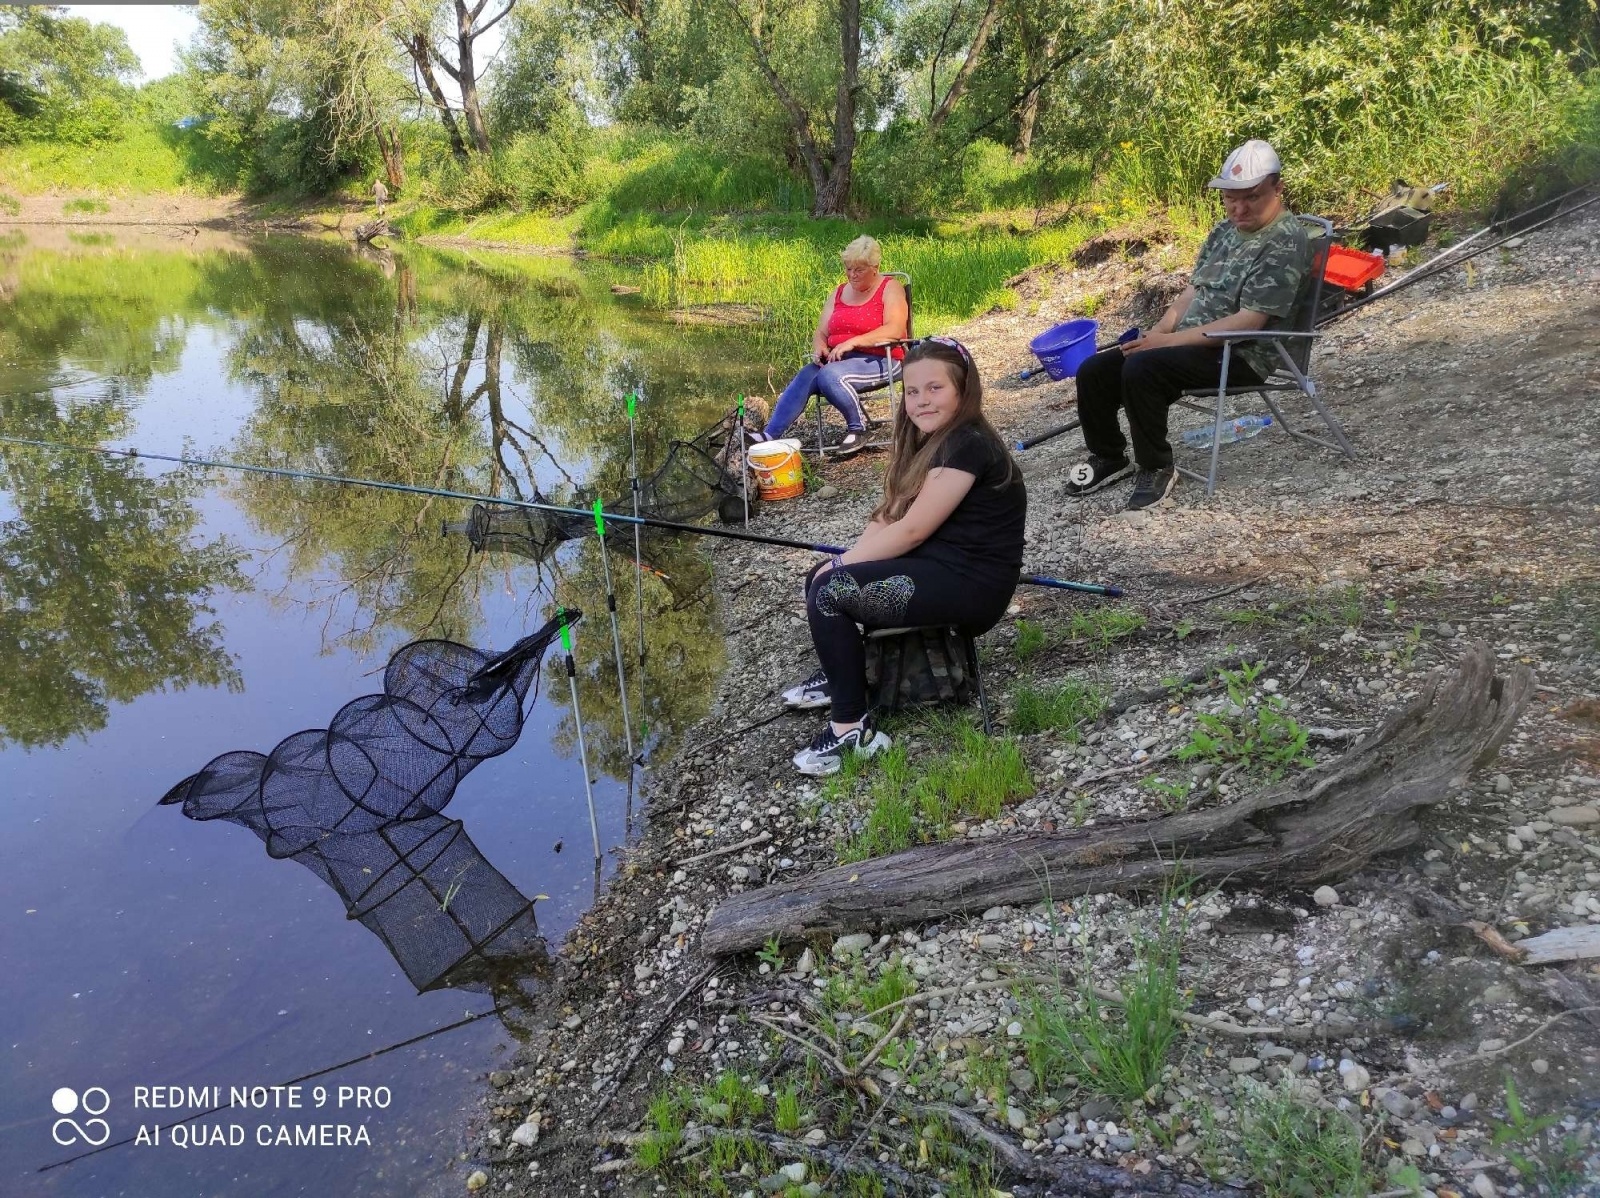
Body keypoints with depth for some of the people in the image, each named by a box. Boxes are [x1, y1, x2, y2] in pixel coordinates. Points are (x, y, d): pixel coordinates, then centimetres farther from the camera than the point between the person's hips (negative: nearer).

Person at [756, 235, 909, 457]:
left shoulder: (890, 288, -1)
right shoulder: (839, 293, 17)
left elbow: (895, 330, -17)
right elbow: (820, 333, 15)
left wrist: (852, 342, -25)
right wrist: (819, 348, -11)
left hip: (879, 361, -6)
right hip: (837, 361, 6)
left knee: (829, 375, -33)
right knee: (804, 378, -23)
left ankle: (858, 428, -15)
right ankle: (769, 436, -31)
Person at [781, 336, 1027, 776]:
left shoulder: (968, 444, -18)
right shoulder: (931, 440, 13)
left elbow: (911, 530, -20)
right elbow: (889, 516, 9)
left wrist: (841, 564, -11)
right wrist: (843, 562, -6)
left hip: (972, 585, -10)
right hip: (941, 566, 10)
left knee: (829, 591, -18)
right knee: (822, 576, 7)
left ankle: (852, 727, -12)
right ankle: (839, 675, 25)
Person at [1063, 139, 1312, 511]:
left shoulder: (1286, 242, -13)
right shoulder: (1225, 231, 13)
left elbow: (1249, 321, -20)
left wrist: (1170, 340, -21)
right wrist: (1157, 332, -4)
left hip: (1241, 355, -8)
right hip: (1190, 343, 9)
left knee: (1141, 368, -32)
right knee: (1094, 371, -2)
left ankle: (1156, 468, -14)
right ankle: (1108, 457, 17)